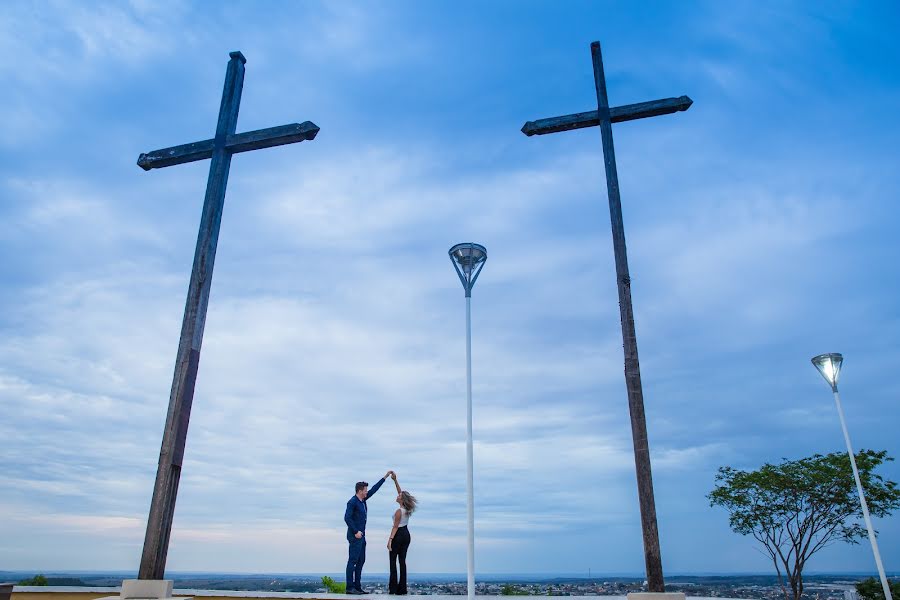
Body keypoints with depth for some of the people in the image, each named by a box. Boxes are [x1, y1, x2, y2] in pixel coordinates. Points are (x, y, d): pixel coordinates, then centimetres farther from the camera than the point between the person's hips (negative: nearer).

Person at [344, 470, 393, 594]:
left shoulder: (362, 500, 11)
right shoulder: (352, 502, -13)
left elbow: (374, 489, 17)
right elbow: (347, 518, -20)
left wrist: (385, 477, 18)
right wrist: (356, 532, -20)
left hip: (361, 535, 9)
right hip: (355, 536, -9)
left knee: (361, 561, 9)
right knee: (353, 561, -8)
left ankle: (357, 586, 13)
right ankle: (350, 588, -6)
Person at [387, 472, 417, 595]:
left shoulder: (399, 511, -18)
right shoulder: (407, 509, 4)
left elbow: (395, 527, -18)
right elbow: (400, 492, 10)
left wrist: (390, 539, -16)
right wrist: (395, 480, 7)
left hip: (398, 535, -8)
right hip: (407, 535, 8)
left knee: (393, 560, 2)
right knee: (402, 560, 8)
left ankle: (393, 587, -1)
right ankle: (402, 588, 6)